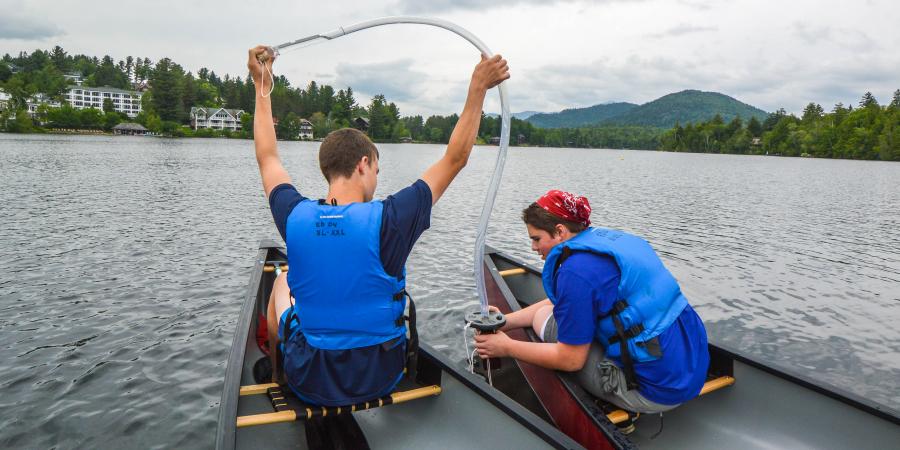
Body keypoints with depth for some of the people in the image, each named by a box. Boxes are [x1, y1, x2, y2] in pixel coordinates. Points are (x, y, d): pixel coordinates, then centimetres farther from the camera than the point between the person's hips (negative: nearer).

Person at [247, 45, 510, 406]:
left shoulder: (295, 217, -14)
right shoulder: (386, 220, -22)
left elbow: (267, 158, 7)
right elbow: (454, 159, -11)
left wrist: (262, 87, 16)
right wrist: (478, 88, -5)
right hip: (380, 380, -1)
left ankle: (278, 373, 50)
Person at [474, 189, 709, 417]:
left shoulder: (576, 270, -20)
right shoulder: (609, 238, 10)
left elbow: (571, 360, -14)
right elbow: (557, 303, 17)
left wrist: (506, 347, -4)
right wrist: (505, 321, 9)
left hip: (661, 390, -9)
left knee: (543, 318, -1)